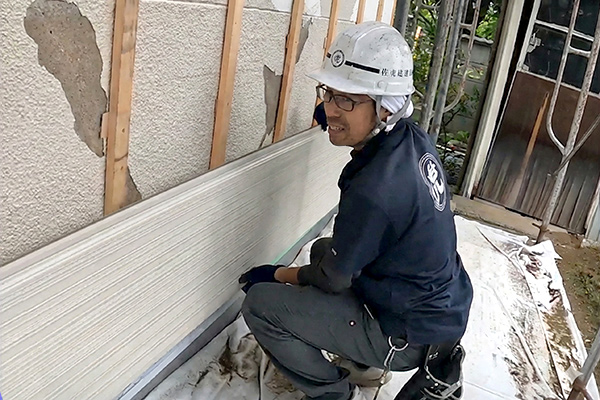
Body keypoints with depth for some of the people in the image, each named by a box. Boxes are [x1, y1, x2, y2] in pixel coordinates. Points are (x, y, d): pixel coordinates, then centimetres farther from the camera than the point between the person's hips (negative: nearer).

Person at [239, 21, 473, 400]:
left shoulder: (372, 190, -32)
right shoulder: (417, 140, -7)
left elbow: (333, 278, -15)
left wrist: (277, 274, 3)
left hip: (411, 333, -8)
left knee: (259, 304, -9)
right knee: (323, 250, 24)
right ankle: (366, 364, 28)